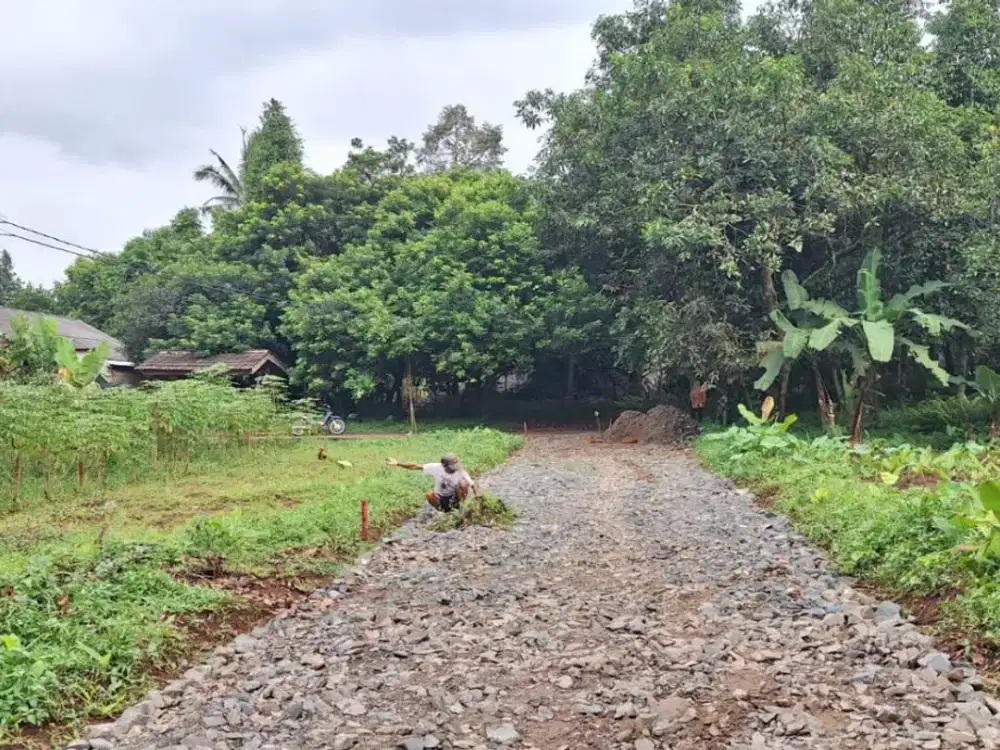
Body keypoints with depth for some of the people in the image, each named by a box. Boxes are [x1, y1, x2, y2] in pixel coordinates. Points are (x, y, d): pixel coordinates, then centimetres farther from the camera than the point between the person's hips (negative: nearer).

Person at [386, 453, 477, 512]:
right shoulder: (436, 468, -21)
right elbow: (417, 466, -18)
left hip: (454, 497, -1)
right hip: (441, 498, 1)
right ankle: (445, 510, -3)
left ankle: (460, 506, -5)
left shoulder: (461, 472, -22)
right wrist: (398, 463, -22)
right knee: (430, 495, -33)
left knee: (463, 484, -30)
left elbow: (473, 485, -20)